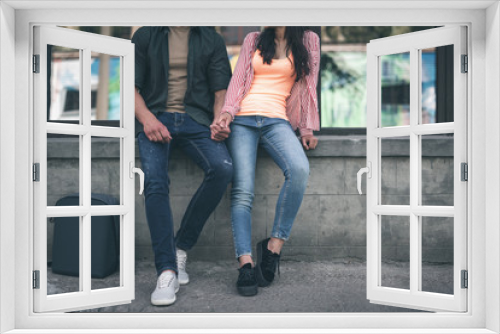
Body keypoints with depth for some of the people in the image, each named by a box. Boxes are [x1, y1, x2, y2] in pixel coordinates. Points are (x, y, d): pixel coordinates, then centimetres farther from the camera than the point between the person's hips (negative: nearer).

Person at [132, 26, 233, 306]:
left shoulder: (212, 40, 18)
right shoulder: (145, 36, 16)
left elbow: (221, 91, 12)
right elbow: (131, 86, 8)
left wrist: (218, 121, -10)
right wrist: (147, 118, -12)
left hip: (196, 119, 1)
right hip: (156, 118, 0)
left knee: (223, 168, -28)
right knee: (155, 182, -27)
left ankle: (181, 247, -15)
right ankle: (167, 271, -26)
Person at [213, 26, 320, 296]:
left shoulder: (308, 41, 18)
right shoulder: (253, 40, 21)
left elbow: (308, 84, 14)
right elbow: (238, 79, 13)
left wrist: (307, 128, 4)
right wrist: (228, 111, -5)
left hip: (277, 120, -1)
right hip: (243, 119, 1)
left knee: (300, 168, -32)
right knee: (242, 190, -18)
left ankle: (273, 247, -22)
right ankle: (245, 264, -22)